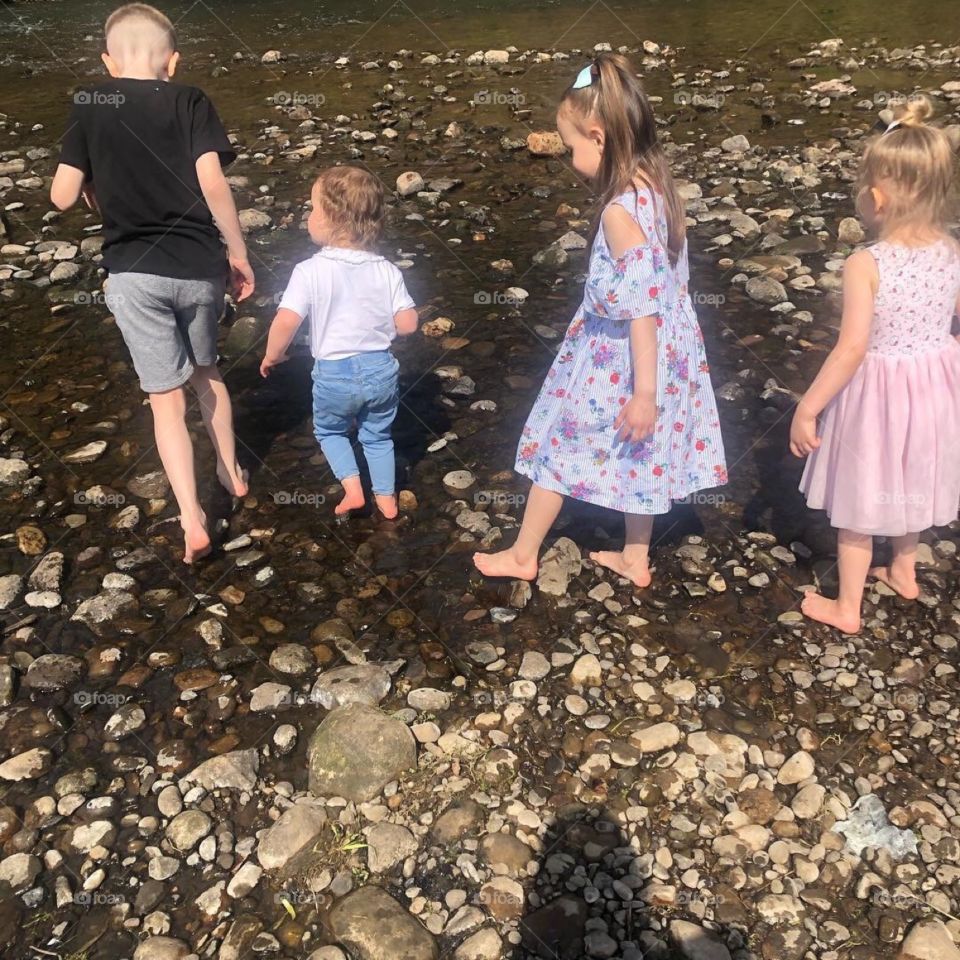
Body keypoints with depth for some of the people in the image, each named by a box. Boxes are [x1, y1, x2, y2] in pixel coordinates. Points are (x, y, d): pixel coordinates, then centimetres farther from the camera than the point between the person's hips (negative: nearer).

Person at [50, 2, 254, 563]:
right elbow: (213, 184, -15)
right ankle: (233, 472, 38)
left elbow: (63, 196, -4)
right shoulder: (190, 102, -3)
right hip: (200, 266, 1)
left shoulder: (88, 108, 1)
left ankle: (192, 521, -2)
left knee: (167, 398, 5)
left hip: (134, 273, -1)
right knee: (207, 372, 24)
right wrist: (239, 254, -5)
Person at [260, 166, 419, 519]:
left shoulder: (310, 271, -16)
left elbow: (286, 321, -23)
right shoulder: (387, 271, -7)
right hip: (381, 369, 3)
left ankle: (352, 488, 14)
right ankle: (386, 497, 32)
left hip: (334, 373, -3)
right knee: (378, 436, 25)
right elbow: (408, 324, -7)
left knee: (329, 430, 26)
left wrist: (272, 355, -5)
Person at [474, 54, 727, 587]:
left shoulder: (620, 211, -26)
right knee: (640, 453, 21)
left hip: (616, 362, -8)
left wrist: (644, 393, -22)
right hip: (666, 352, 8)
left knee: (560, 446, 10)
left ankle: (523, 555, 27)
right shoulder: (657, 185, 1)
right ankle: (635, 558, 37)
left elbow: (642, 307, -27)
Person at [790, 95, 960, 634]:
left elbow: (852, 350, -26)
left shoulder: (866, 265, -24)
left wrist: (806, 410, -18)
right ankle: (904, 572, 51)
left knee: (859, 501, 12)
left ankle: (847, 608, 28)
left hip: (879, 394, -6)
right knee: (912, 483, 28)